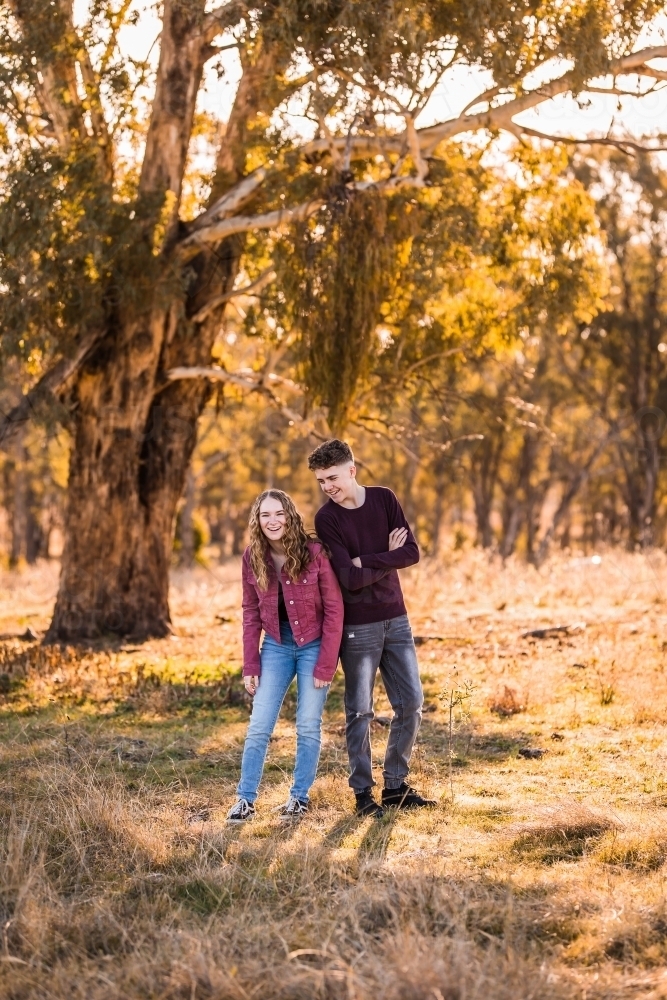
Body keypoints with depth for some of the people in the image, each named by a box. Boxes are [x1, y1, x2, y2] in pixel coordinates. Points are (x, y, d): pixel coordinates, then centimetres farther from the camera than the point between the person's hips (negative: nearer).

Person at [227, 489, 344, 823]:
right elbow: (251, 613, 3)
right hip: (276, 646, 3)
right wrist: (250, 666, -1)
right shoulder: (253, 557, -5)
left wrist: (325, 665, -14)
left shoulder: (315, 552, -16)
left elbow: (334, 609, -12)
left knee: (308, 726, 1)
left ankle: (299, 798, 15)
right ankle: (245, 800, 6)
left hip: (314, 646, -3)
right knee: (258, 726, 0)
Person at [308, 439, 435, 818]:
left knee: (411, 703, 6)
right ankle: (363, 792, 12)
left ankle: (396, 785, 18)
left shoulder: (384, 499, 2)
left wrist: (366, 561, -15)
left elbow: (412, 553, -7)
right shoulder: (327, 518, -10)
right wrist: (387, 559, -9)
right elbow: (350, 579, -19)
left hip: (395, 619, 4)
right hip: (357, 626, -4)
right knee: (360, 711, 2)